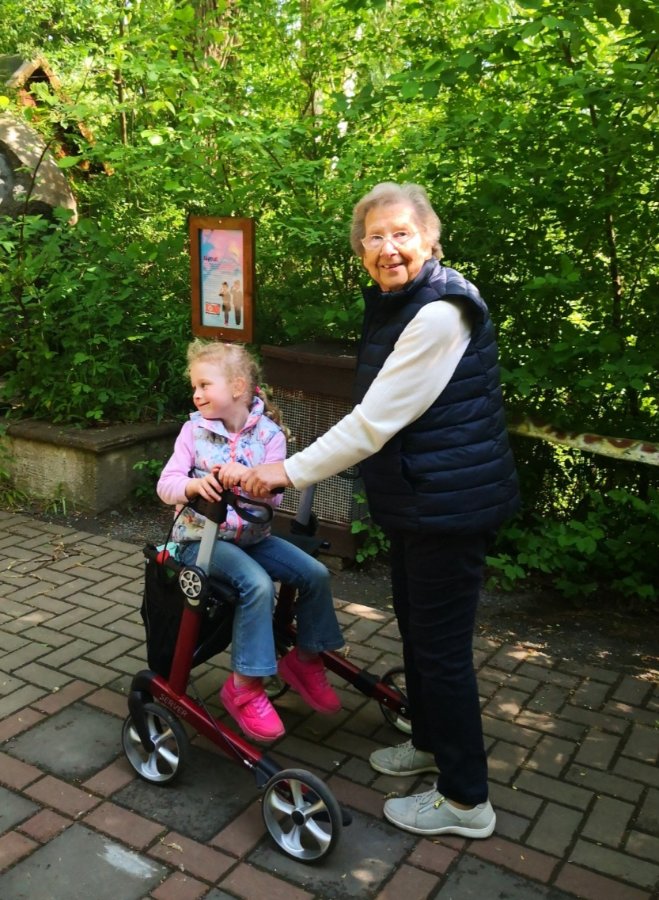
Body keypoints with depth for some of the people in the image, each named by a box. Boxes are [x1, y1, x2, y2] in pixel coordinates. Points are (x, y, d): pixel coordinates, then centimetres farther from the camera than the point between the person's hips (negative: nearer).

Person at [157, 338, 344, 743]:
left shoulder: (269, 433, -4)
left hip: (253, 535, 3)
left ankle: (306, 659, 14)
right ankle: (245, 685, -14)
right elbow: (166, 485, -10)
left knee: (316, 574, -10)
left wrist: (247, 476, -34)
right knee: (258, 584, -29)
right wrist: (195, 485, -33)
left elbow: (274, 493, -13)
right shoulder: (194, 430, -3)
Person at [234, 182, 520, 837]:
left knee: (441, 643, 0)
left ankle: (466, 801, 18)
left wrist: (291, 471, -19)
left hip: (450, 505, -10)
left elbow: (375, 420, -25)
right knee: (415, 626, 22)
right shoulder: (394, 305, 11)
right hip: (414, 499, 10)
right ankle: (430, 742, 43)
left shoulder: (441, 313, -23)